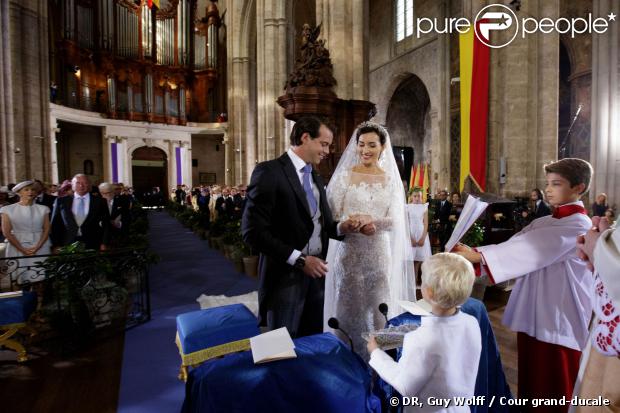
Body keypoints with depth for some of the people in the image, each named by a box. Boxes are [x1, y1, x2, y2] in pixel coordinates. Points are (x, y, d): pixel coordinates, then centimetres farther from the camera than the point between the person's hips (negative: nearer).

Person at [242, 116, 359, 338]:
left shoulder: (315, 177, 14)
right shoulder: (269, 171, -12)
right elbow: (253, 231, -18)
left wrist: (341, 227, -2)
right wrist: (299, 259, -18)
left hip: (316, 272, 7)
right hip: (285, 276, -7)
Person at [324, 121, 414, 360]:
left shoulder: (391, 179, 5)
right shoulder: (344, 175, 0)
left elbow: (395, 220, -3)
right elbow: (332, 216, -4)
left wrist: (371, 219, -23)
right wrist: (353, 224, -24)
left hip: (380, 254, 2)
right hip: (350, 253, -1)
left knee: (380, 309, 6)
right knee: (349, 309, 7)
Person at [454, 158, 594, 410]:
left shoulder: (578, 226, -13)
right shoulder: (543, 223, 11)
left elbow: (529, 250, -24)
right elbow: (514, 246, 2)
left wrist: (476, 256, -27)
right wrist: (473, 253, -13)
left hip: (559, 318, -7)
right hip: (533, 313, 7)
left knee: (554, 389, 7)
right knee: (531, 379, 18)